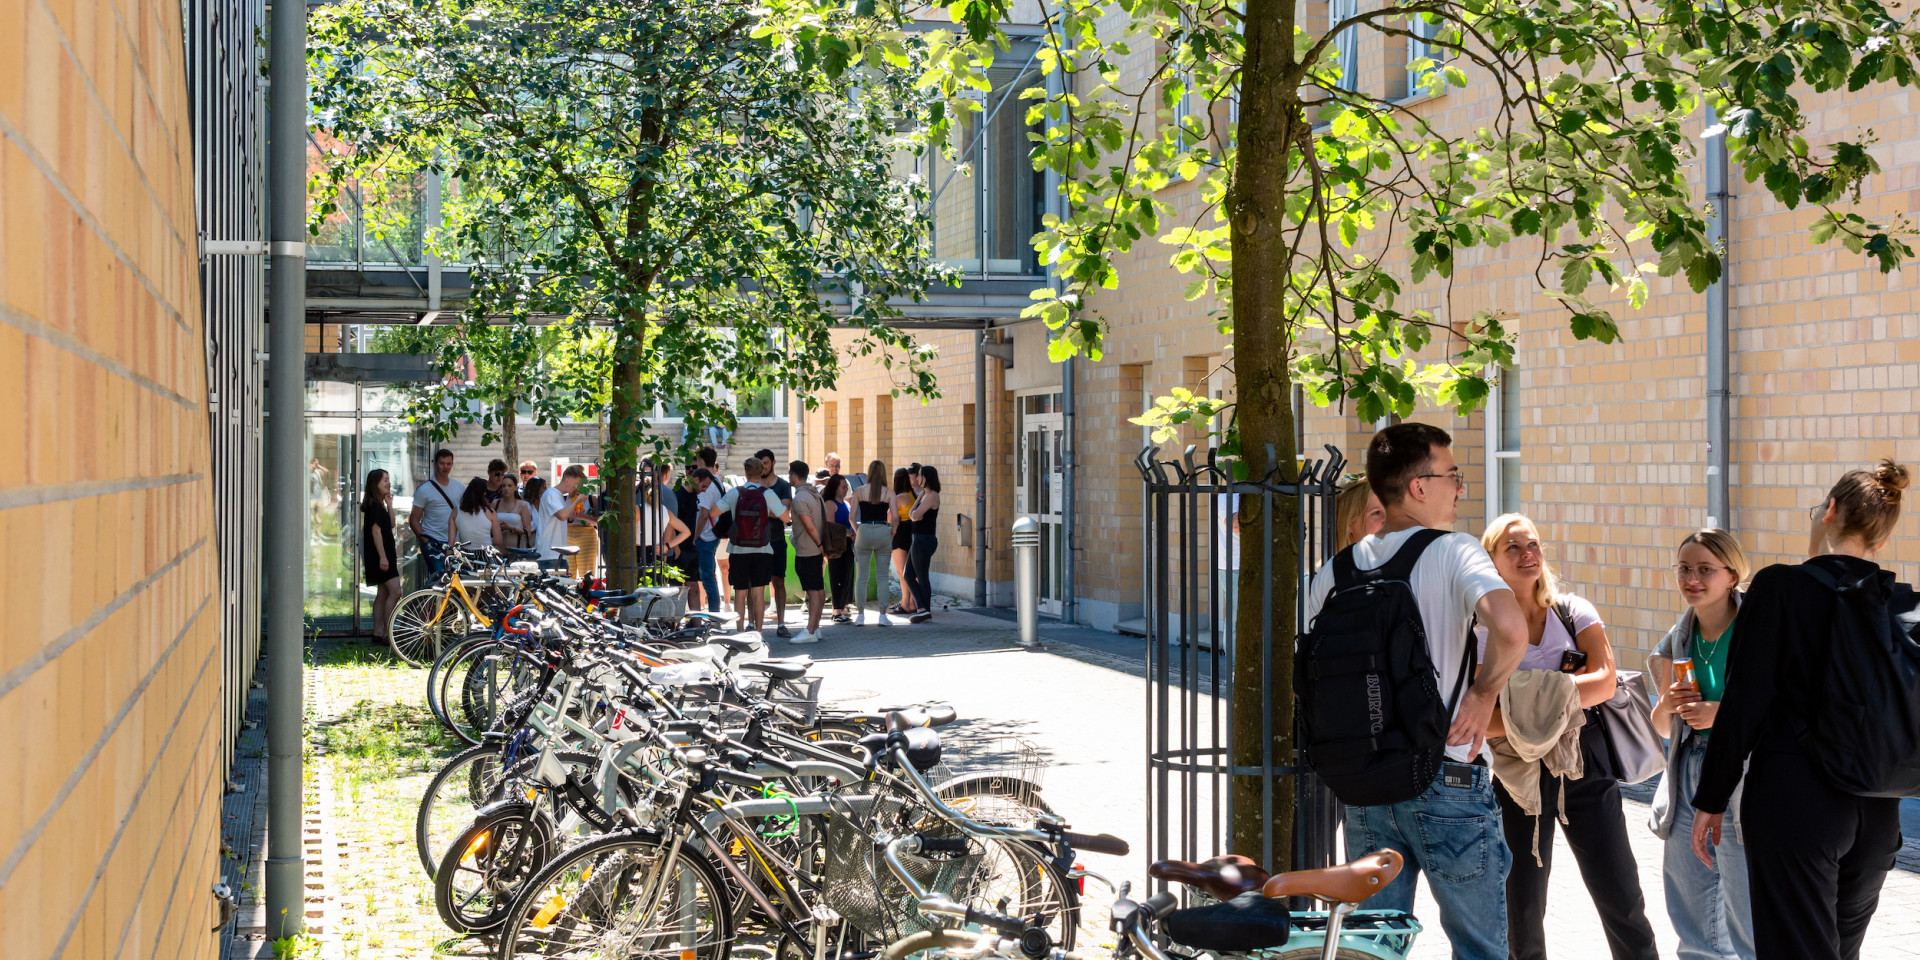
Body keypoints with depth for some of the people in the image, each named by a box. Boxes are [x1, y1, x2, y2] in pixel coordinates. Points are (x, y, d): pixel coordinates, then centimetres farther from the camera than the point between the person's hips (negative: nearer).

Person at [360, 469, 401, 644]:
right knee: (395, 592, -16)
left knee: (383, 594, 10)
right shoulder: (374, 505, -13)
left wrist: (389, 504, 6)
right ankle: (388, 633, -16)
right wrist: (382, 557, -23)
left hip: (386, 555, 11)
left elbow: (391, 525, 14)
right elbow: (376, 531, -19)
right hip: (380, 555, -11)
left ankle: (378, 633, 13)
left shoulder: (379, 505, 17)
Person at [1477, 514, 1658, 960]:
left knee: (1621, 897, 1)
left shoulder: (1574, 612, 6)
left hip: (1585, 760, 1)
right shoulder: (1482, 629, 0)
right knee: (1523, 906, 4)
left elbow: (1605, 680, -8)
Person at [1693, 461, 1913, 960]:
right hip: (1877, 808, 6)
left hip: (1795, 793, -6)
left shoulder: (1781, 586, -10)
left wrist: (1711, 799, -4)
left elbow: (1745, 700, -11)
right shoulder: (1898, 603, 4)